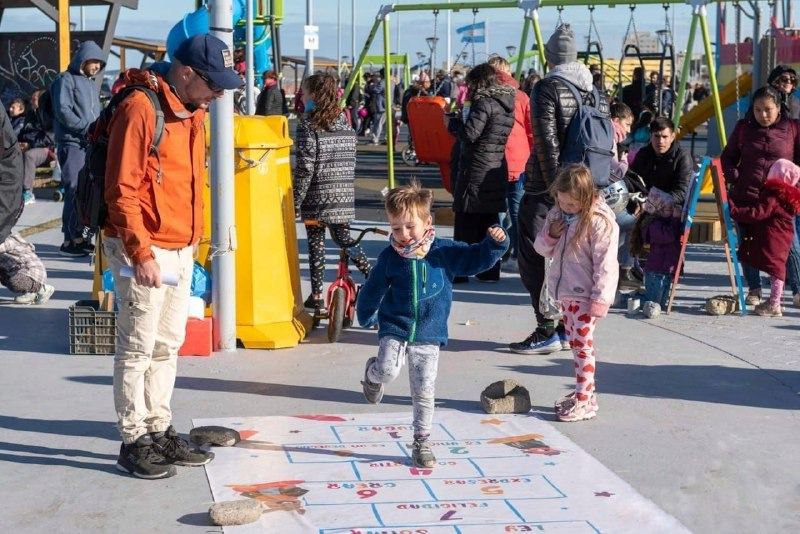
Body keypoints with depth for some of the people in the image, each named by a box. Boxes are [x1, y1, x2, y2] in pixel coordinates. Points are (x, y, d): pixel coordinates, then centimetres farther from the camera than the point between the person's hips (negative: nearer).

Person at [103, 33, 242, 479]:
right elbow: (122, 190, -19)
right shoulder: (140, 108, -16)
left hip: (183, 251, 9)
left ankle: (160, 431, 24)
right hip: (145, 252, -9)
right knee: (138, 350, 0)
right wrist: (141, 253, -19)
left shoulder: (193, 112, 11)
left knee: (168, 347, 14)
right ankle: (134, 442, 9)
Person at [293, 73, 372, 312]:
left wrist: (296, 202, -9)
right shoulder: (346, 125, 8)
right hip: (345, 196, 5)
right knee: (343, 237, 18)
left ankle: (317, 295, 4)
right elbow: (351, 163, 11)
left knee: (316, 243, 3)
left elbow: (305, 169, -14)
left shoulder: (307, 125, -11)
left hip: (317, 198, -5)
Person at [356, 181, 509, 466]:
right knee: (388, 370, -25)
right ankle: (373, 372, 14)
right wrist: (366, 317, 20)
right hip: (394, 329, -1)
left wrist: (495, 243, -18)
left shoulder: (444, 251, -4)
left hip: (429, 335, 1)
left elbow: (477, 258, 0)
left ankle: (421, 443, 19)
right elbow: (372, 290, 9)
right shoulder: (389, 257, -4)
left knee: (424, 393, 4)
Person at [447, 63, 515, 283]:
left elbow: (469, 134, -19)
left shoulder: (484, 103, -12)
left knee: (466, 222, -2)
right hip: (497, 170, 8)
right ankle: (490, 270, 15)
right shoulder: (506, 104, 14)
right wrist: (458, 122, 17)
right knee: (490, 223, 12)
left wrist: (452, 122, -2)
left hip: (476, 171, -8)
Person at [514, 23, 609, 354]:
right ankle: (568, 329, 18)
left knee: (535, 260, -1)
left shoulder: (548, 88, -10)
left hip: (544, 190, -7)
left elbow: (546, 141, -17)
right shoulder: (596, 93, 9)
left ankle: (548, 332, -3)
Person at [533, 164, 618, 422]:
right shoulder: (557, 214, 5)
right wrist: (550, 234, -8)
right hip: (565, 291, 8)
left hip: (585, 294, -8)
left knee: (583, 344, -6)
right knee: (575, 342, 15)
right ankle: (584, 390, 26)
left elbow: (605, 264, -18)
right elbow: (542, 249, 14)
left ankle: (585, 400, -2)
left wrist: (600, 299, -19)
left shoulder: (600, 221, -18)